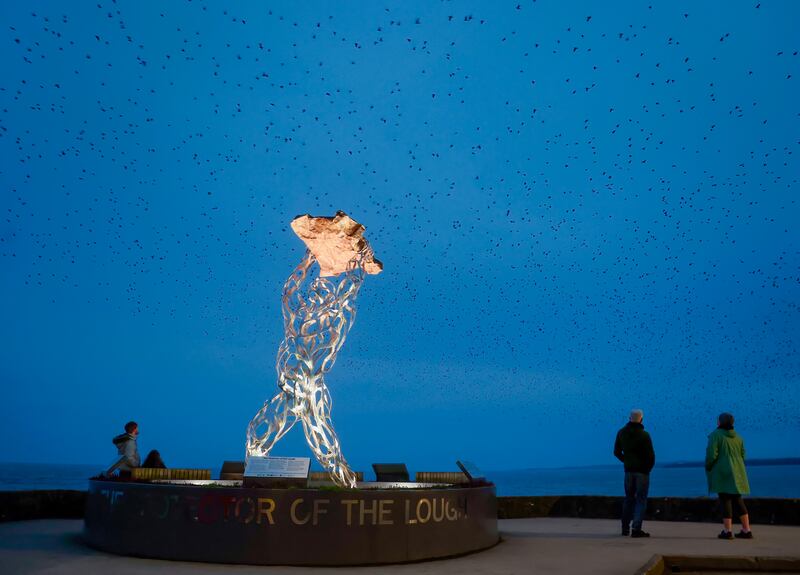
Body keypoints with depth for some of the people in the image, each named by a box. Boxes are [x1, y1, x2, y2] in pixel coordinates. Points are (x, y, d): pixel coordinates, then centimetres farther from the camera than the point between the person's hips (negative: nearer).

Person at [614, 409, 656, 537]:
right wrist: (649, 468, 3)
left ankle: (625, 528, 17)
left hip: (628, 470, 5)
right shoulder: (644, 435, -14)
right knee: (641, 500, 0)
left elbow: (617, 452, 9)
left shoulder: (621, 433, 3)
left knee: (629, 499, 15)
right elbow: (651, 455, -13)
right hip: (642, 471, -5)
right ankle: (636, 529, -6)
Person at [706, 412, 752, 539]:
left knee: (725, 500, -3)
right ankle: (747, 530, 10)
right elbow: (742, 456, 10)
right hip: (736, 473, 6)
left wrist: (708, 468, -2)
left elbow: (711, 454, -16)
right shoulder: (737, 437, 11)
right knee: (737, 500, 12)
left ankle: (727, 531, -4)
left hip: (722, 472, -6)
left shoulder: (715, 435, -9)